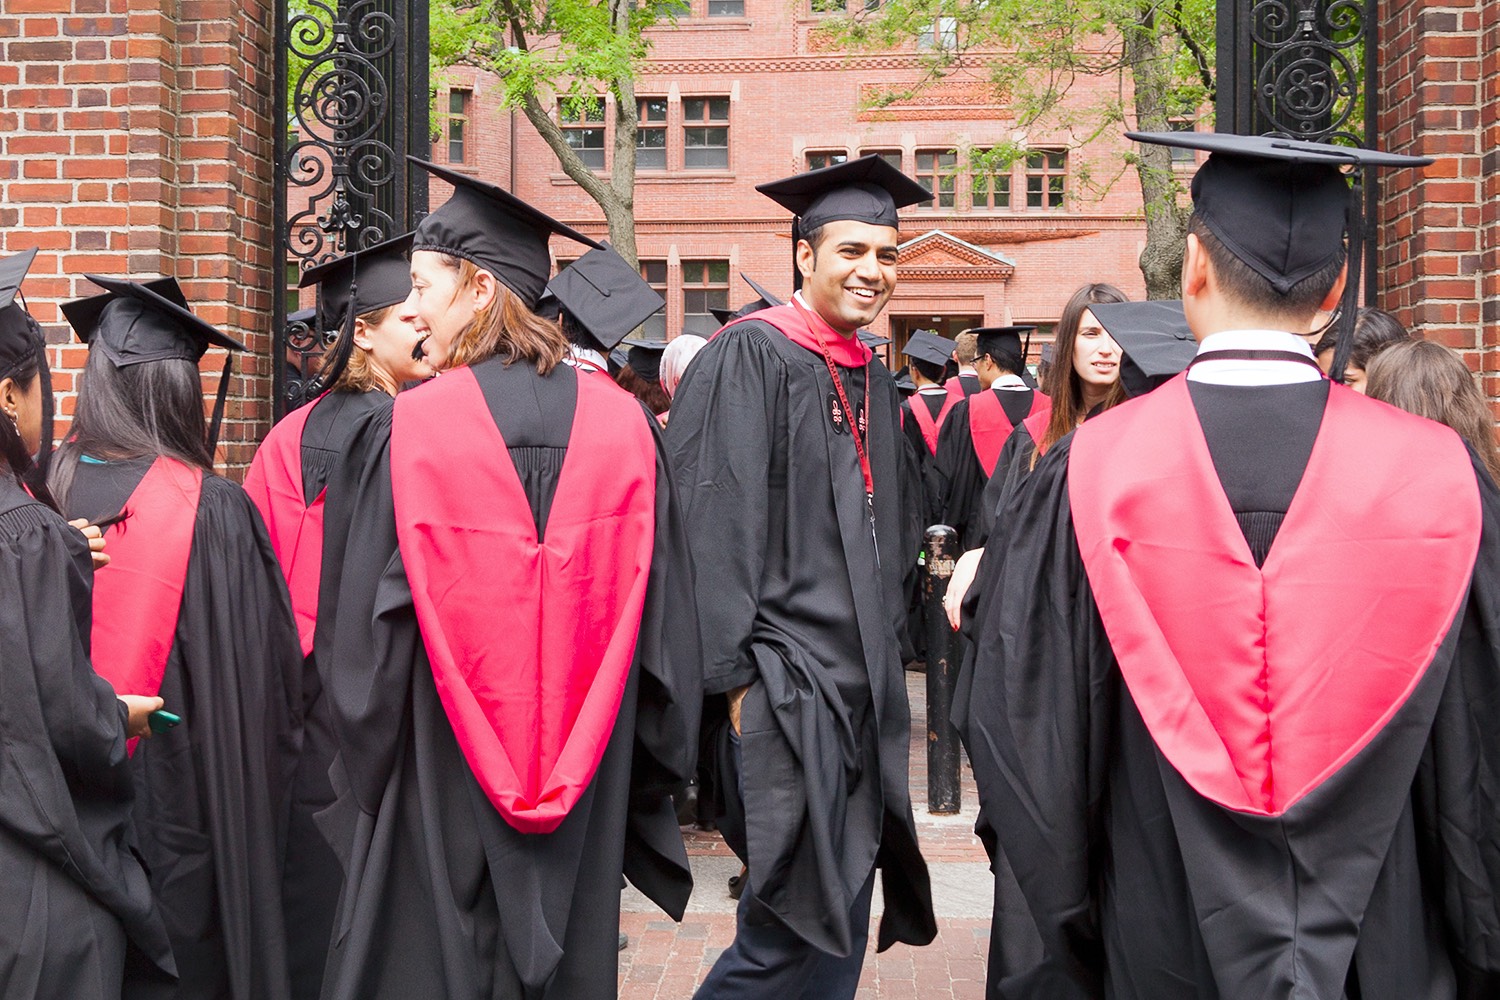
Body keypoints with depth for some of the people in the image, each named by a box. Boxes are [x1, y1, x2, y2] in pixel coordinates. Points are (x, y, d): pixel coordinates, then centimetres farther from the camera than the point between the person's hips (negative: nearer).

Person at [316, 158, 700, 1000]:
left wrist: (364, 778, 7)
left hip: (443, 774, -2)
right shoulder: (623, 422, -3)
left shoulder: (409, 428, -11)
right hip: (586, 790, 3)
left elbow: (366, 626, -6)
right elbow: (664, 612, 1)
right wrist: (646, 785, 12)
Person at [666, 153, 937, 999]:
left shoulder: (872, 378, 15)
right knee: (796, 932, -9)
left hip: (861, 683, 8)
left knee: (841, 926, 11)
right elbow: (714, 523, -14)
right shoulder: (750, 357, -9)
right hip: (784, 682, -8)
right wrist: (732, 676, -18)